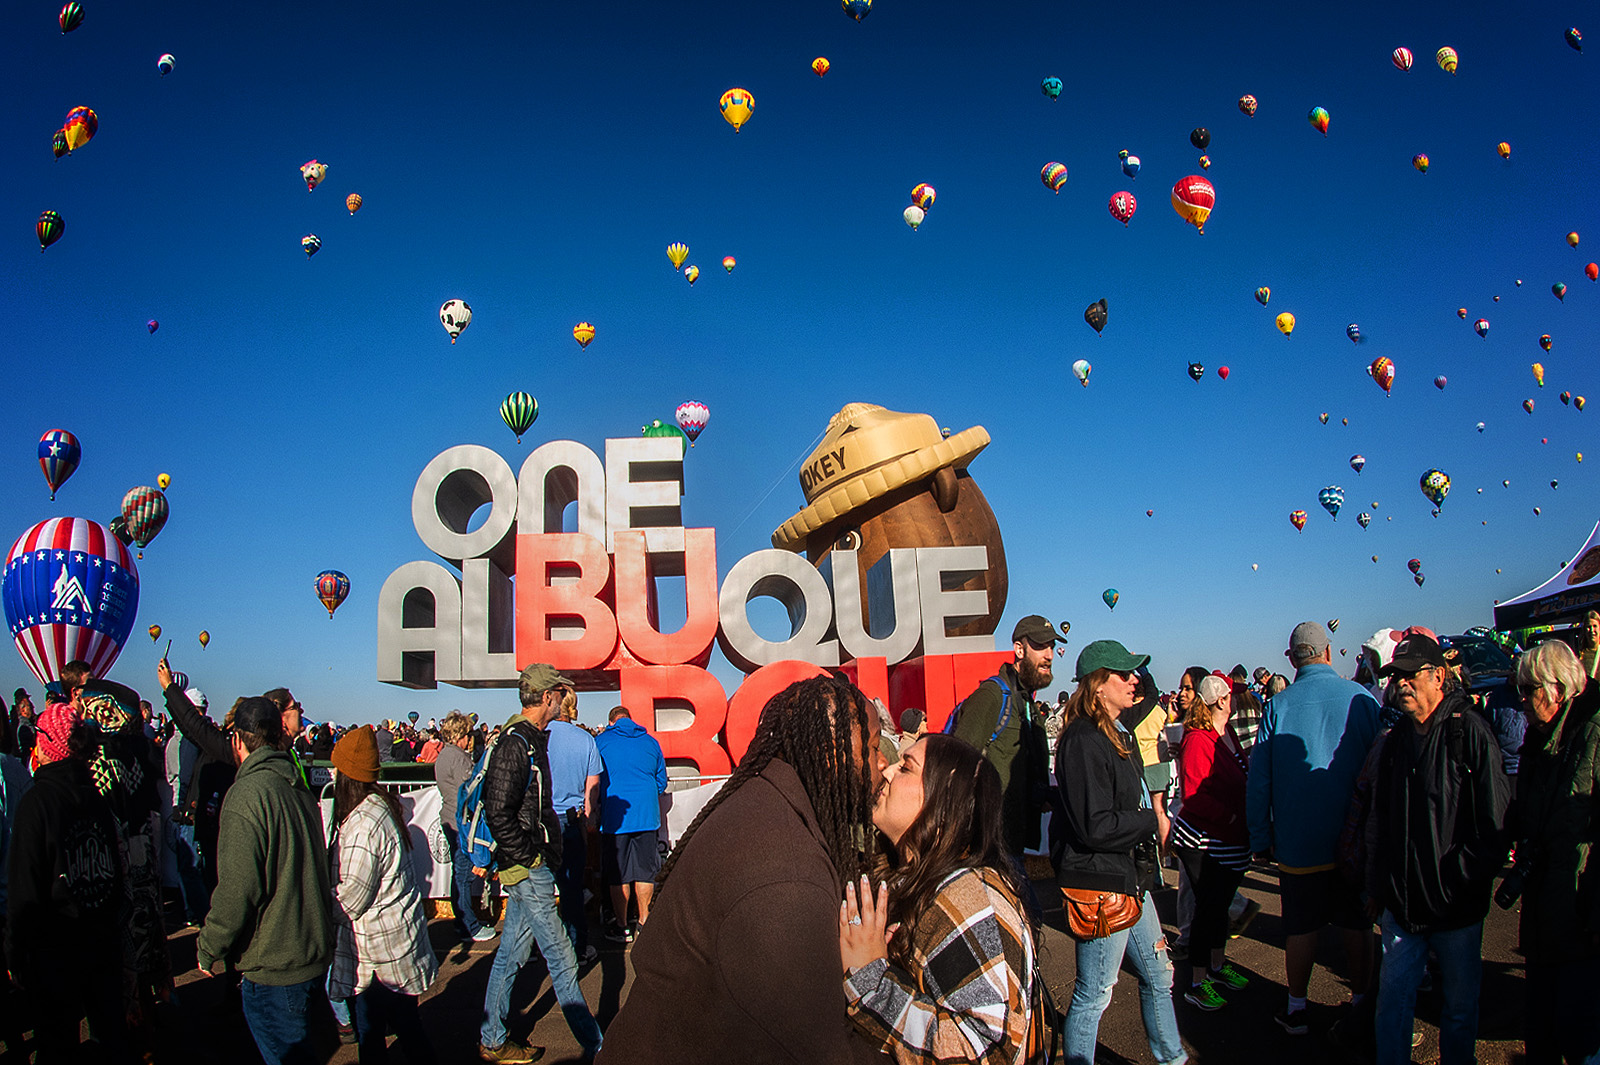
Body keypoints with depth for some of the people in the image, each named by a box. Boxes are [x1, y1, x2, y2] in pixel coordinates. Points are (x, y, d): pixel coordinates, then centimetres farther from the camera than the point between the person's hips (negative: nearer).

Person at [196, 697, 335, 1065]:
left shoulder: (247, 794, -19)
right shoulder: (299, 789, 8)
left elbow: (237, 889, -21)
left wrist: (208, 948, -7)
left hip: (274, 966, -8)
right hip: (314, 953, 8)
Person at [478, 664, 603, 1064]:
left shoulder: (530, 739, 12)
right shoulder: (515, 743, -19)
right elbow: (499, 813, -24)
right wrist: (528, 860, -18)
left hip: (530, 866, 10)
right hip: (528, 868, -10)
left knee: (512, 952, 17)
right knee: (561, 959, -2)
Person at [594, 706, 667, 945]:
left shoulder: (600, 741, 0)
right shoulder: (650, 742, 8)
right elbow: (662, 782, 16)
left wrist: (598, 808, 22)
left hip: (614, 817, -2)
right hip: (647, 815, 3)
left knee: (618, 875, 6)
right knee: (645, 871, 10)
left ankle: (622, 927, 12)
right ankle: (644, 923, 16)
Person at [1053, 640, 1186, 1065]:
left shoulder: (1119, 731, 8)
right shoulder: (1083, 742, -22)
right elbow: (1096, 827, -25)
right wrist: (1150, 820, -12)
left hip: (1130, 879, 10)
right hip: (1101, 883, -10)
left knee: (1158, 975, 23)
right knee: (1093, 994, 2)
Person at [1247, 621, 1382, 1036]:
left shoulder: (1278, 706, -7)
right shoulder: (1361, 699, -7)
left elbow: (1258, 780, -4)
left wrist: (1261, 839, 5)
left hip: (1299, 842, -1)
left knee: (1301, 927, 9)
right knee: (1357, 924, 15)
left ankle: (1297, 1009, 19)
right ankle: (1361, 1002, 27)